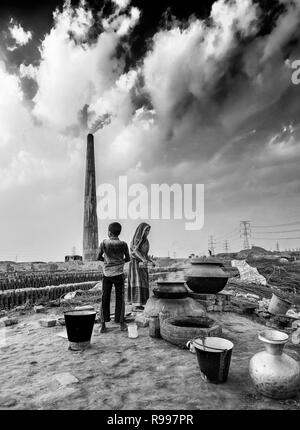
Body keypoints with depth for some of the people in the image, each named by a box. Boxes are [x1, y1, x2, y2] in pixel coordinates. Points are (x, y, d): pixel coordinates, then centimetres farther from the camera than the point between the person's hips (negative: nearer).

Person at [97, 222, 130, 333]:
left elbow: (98, 257, 6)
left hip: (107, 274, 1)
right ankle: (121, 323, 15)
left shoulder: (104, 243, -5)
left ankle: (103, 324, 8)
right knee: (120, 298, 9)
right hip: (118, 274, -1)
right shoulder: (123, 244, -6)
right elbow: (128, 259, 6)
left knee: (105, 299, 7)